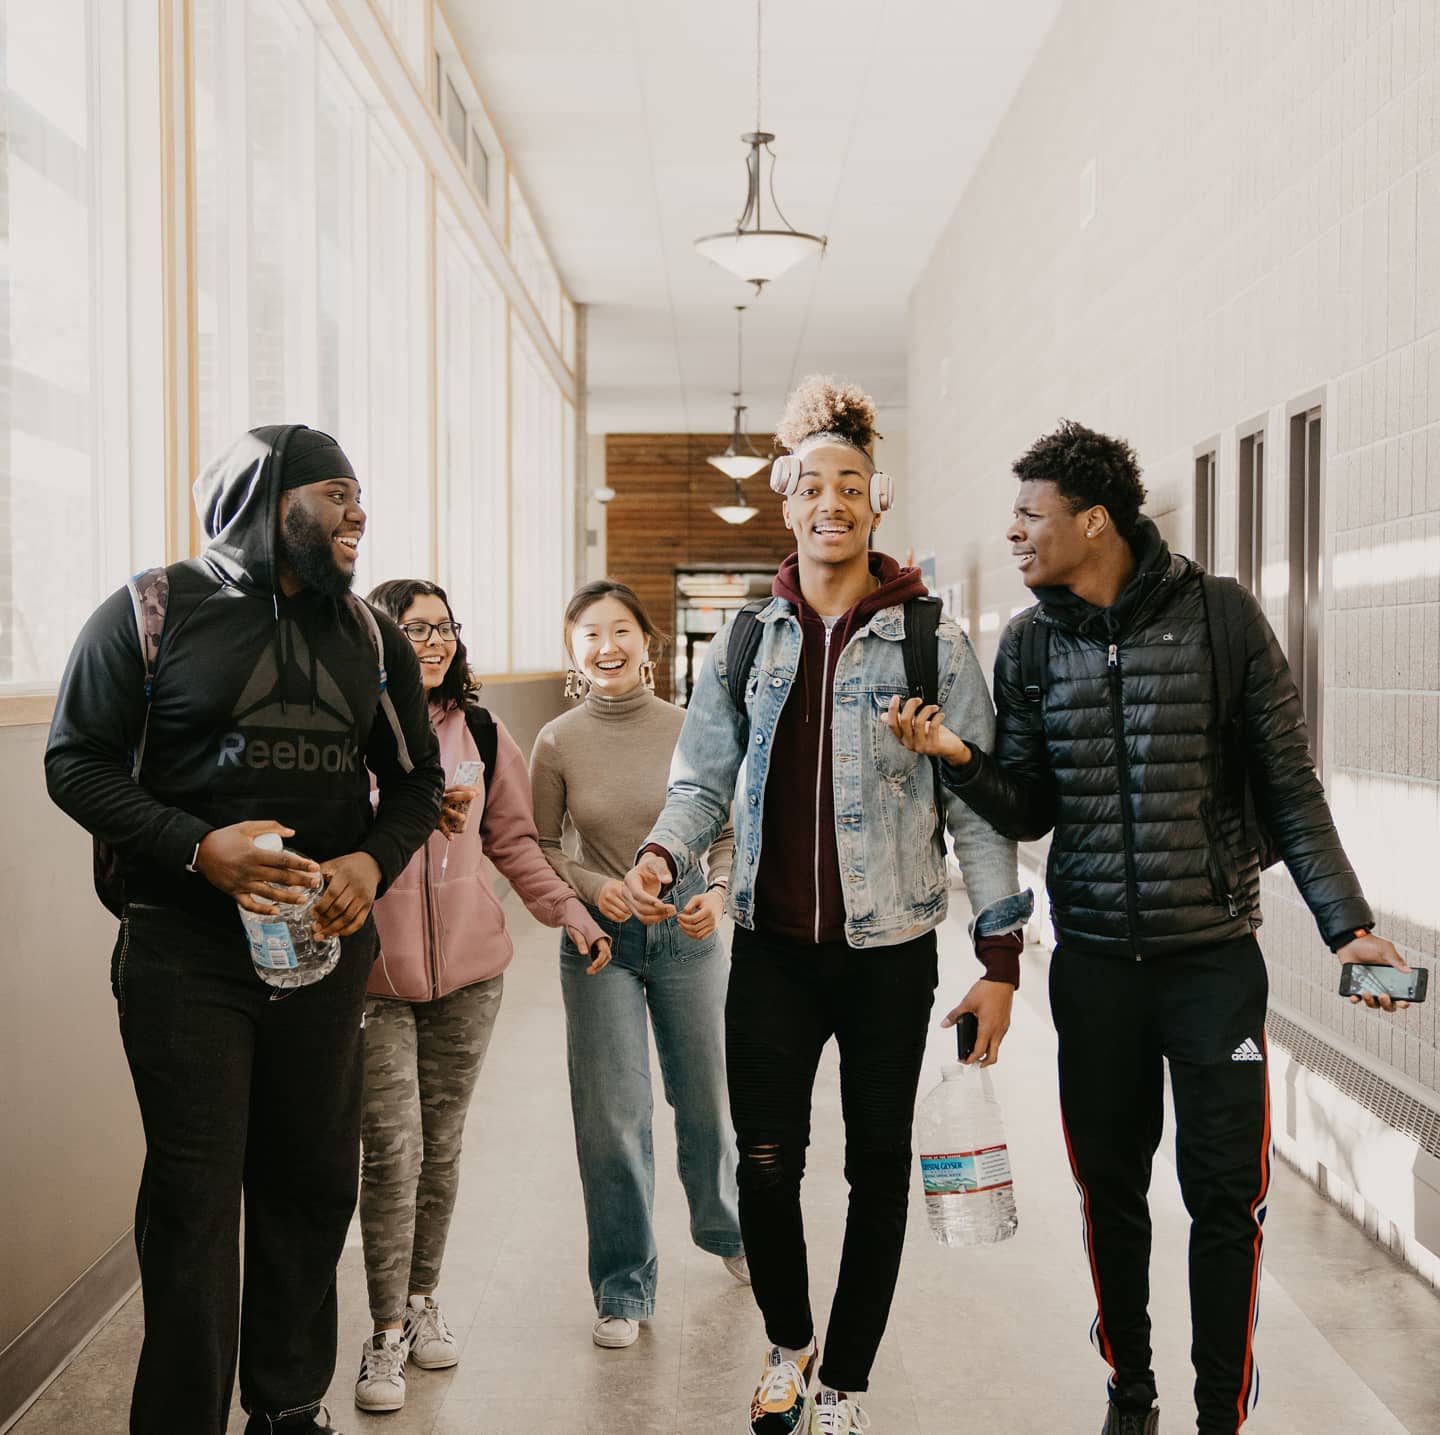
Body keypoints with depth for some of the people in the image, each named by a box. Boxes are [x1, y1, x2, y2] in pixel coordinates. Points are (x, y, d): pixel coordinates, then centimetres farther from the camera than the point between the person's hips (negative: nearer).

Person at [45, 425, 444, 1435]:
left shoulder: (372, 637, 10)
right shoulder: (155, 610, -3)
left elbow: (416, 778, 16)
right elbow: (78, 758, -4)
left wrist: (373, 861, -6)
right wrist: (195, 847, -19)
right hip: (184, 949, -4)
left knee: (314, 1183, 10)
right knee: (195, 1198, -3)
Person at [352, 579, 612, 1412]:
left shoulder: (480, 732, 6)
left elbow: (512, 839, 11)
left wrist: (570, 912, 3)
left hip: (468, 968, 4)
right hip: (373, 971, -4)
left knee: (442, 1145, 12)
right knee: (391, 1152, -4)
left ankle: (423, 1299, 29)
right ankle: (387, 1330, 10)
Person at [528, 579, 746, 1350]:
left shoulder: (689, 729, -6)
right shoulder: (558, 742, -6)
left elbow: (728, 830, 4)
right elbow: (541, 847, 4)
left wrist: (718, 891, -13)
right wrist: (593, 886, -12)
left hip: (687, 931, 1)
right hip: (600, 939, -1)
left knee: (706, 1099, 15)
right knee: (612, 1118, 0)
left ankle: (723, 1231, 43)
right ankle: (624, 1287, 17)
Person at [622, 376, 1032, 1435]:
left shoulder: (932, 642, -3)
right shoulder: (745, 642, 5)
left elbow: (981, 804, -2)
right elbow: (704, 778, 7)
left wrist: (1001, 958, -6)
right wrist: (664, 855, -15)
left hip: (891, 950, -1)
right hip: (774, 948, 2)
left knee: (878, 1166, 9)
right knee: (766, 1164, 3)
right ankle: (788, 1341, 31)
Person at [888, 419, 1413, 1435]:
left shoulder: (1221, 617, -6)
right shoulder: (1030, 645, 4)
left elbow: (1290, 787, -2)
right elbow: (1029, 812, 7)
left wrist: (1348, 924, -8)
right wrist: (962, 758, -12)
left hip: (1216, 958, -3)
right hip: (1093, 961, 3)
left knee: (1225, 1195, 1)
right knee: (1110, 1188, 12)